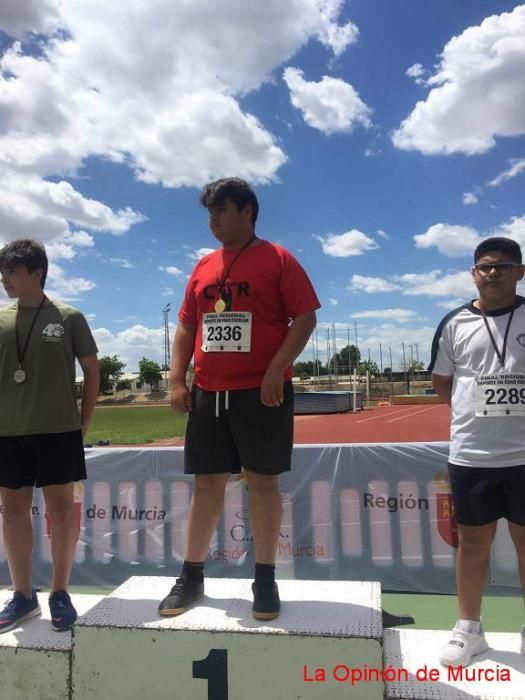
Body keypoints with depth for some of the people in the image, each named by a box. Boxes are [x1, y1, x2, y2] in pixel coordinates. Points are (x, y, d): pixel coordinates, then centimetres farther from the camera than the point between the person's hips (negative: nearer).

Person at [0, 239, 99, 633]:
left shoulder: (69, 318, -2)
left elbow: (92, 371, 2)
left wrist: (84, 423, 0)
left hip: (59, 431, -3)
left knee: (61, 510, 4)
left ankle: (60, 594, 17)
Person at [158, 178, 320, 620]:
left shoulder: (277, 259, -1)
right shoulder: (204, 267, 14)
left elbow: (305, 318, -7)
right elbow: (186, 327, 16)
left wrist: (277, 369, -18)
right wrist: (178, 379, 5)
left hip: (262, 391, -5)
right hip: (207, 393, 5)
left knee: (262, 480, 3)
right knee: (207, 483, 10)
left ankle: (265, 580, 17)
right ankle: (192, 577, 22)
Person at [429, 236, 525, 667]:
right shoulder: (455, 323, 3)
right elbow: (441, 380, 12)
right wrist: (476, 411, 4)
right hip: (471, 454, 1)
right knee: (473, 542, 12)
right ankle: (469, 629, 29)